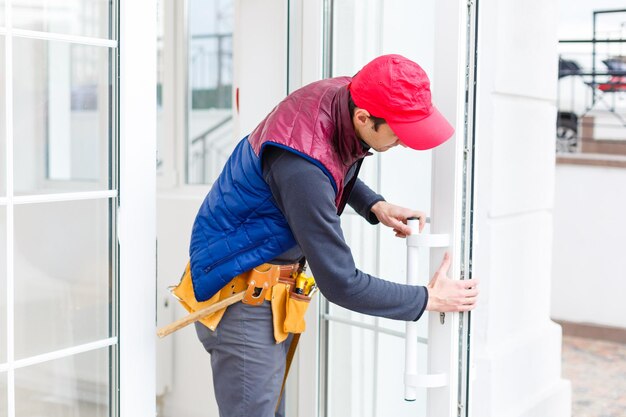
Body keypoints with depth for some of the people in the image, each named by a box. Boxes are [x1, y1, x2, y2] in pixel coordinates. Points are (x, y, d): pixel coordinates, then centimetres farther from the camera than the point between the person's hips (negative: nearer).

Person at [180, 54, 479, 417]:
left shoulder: (342, 94, -9)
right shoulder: (302, 168, -35)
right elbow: (341, 284, -27)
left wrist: (374, 206, -3)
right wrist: (429, 299, -16)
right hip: (242, 293, -9)